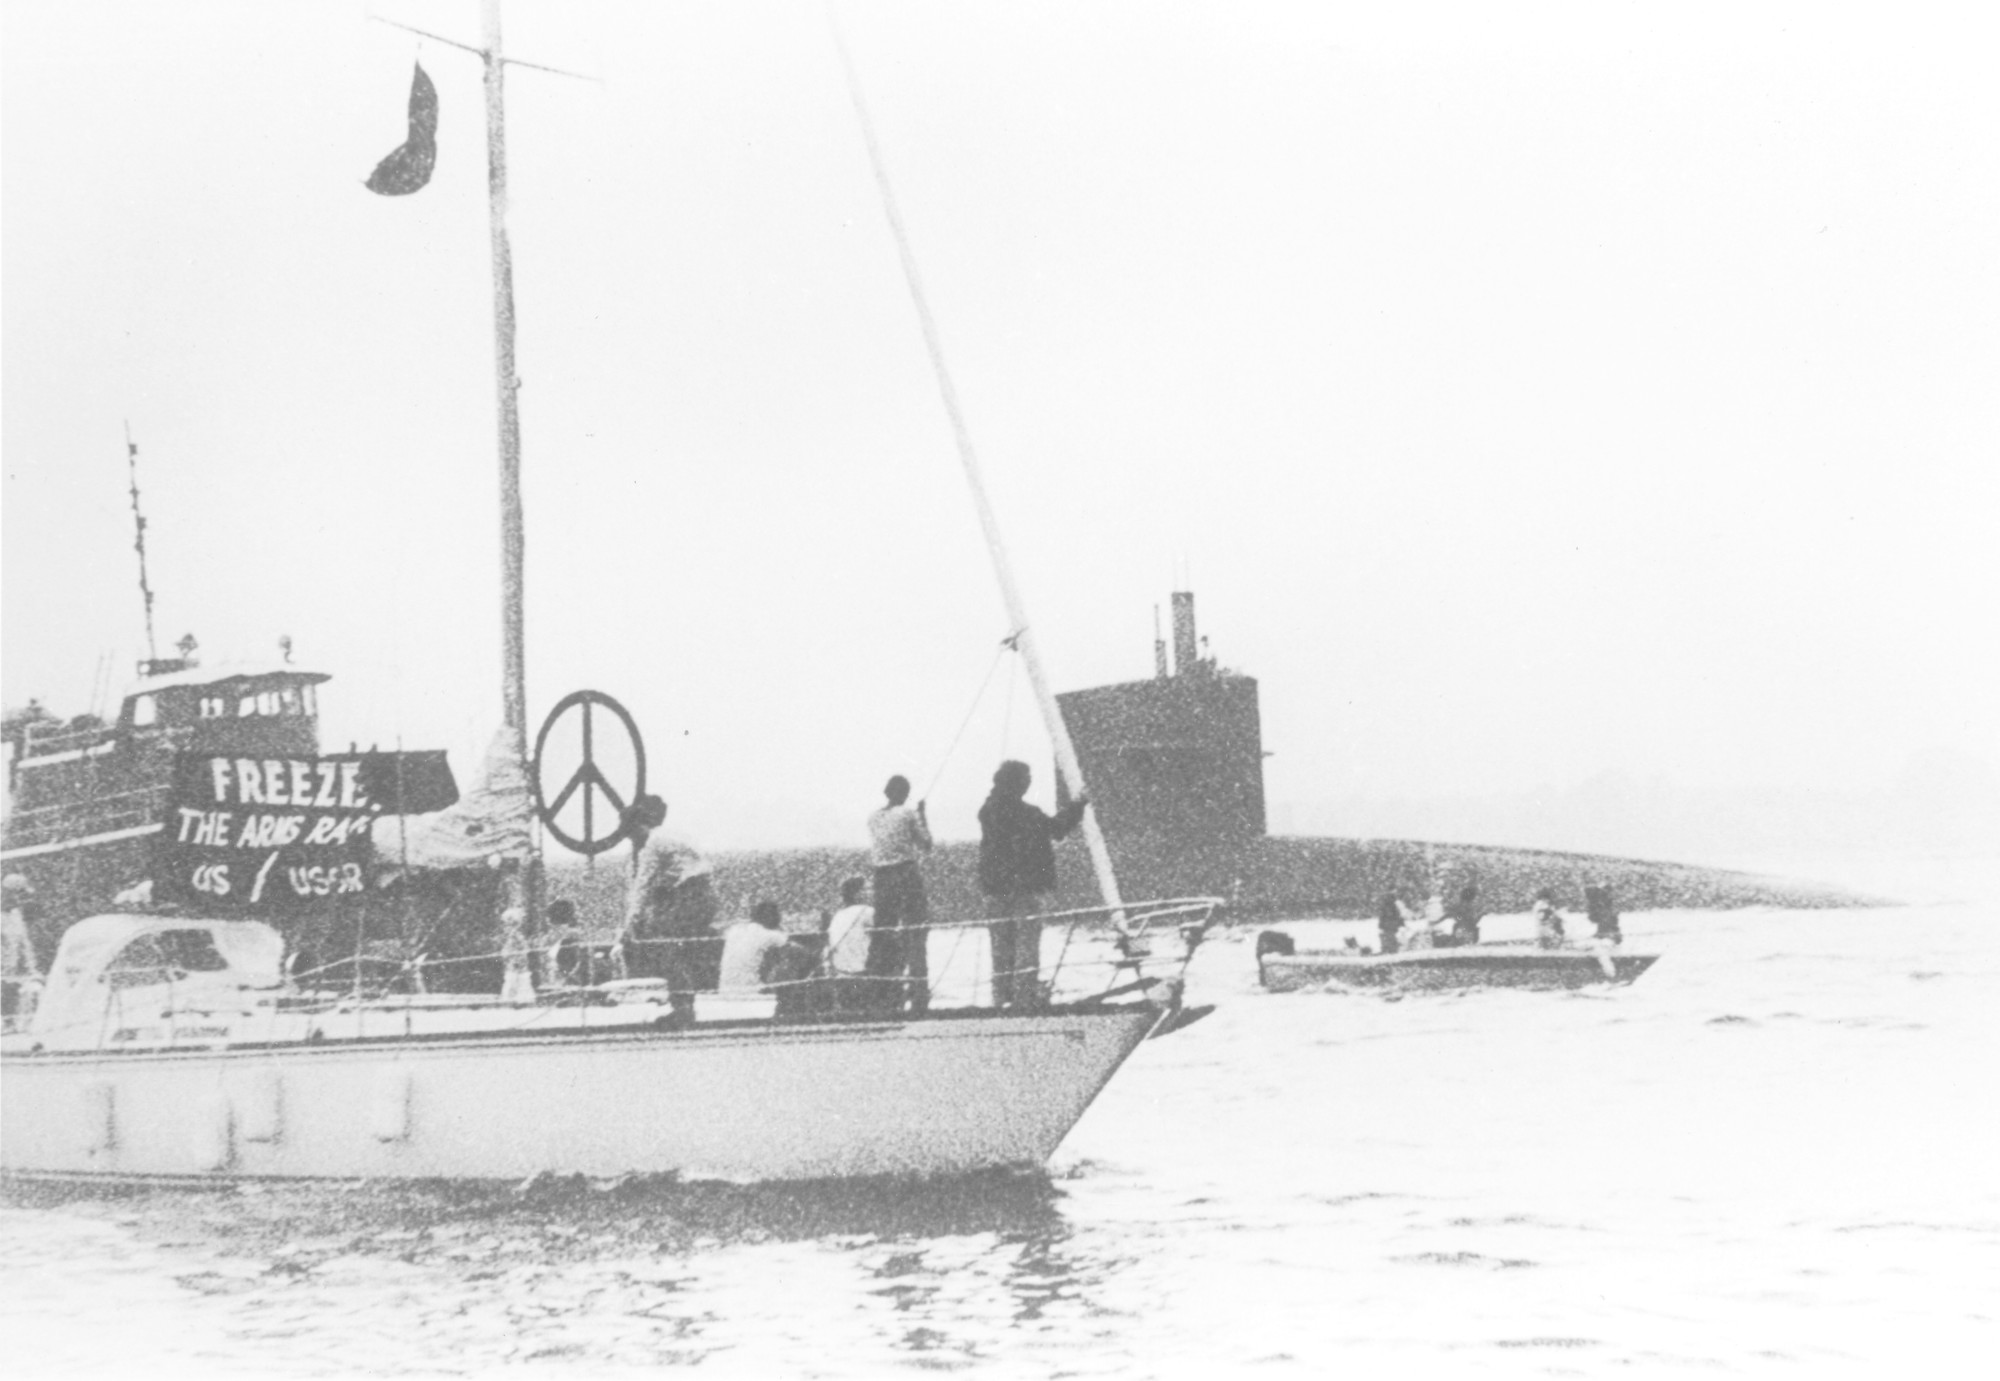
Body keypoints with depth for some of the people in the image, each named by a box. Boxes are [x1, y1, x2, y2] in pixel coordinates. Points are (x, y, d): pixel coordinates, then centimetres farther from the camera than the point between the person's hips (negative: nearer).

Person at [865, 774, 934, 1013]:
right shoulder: (909, 814, -5)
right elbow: (926, 845, 1)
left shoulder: (873, 819, 8)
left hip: (882, 877, 4)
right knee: (916, 933, 0)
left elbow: (873, 854, 12)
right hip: (908, 874, -4)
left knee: (882, 935, 10)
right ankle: (919, 994, -3)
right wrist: (922, 817, 10)